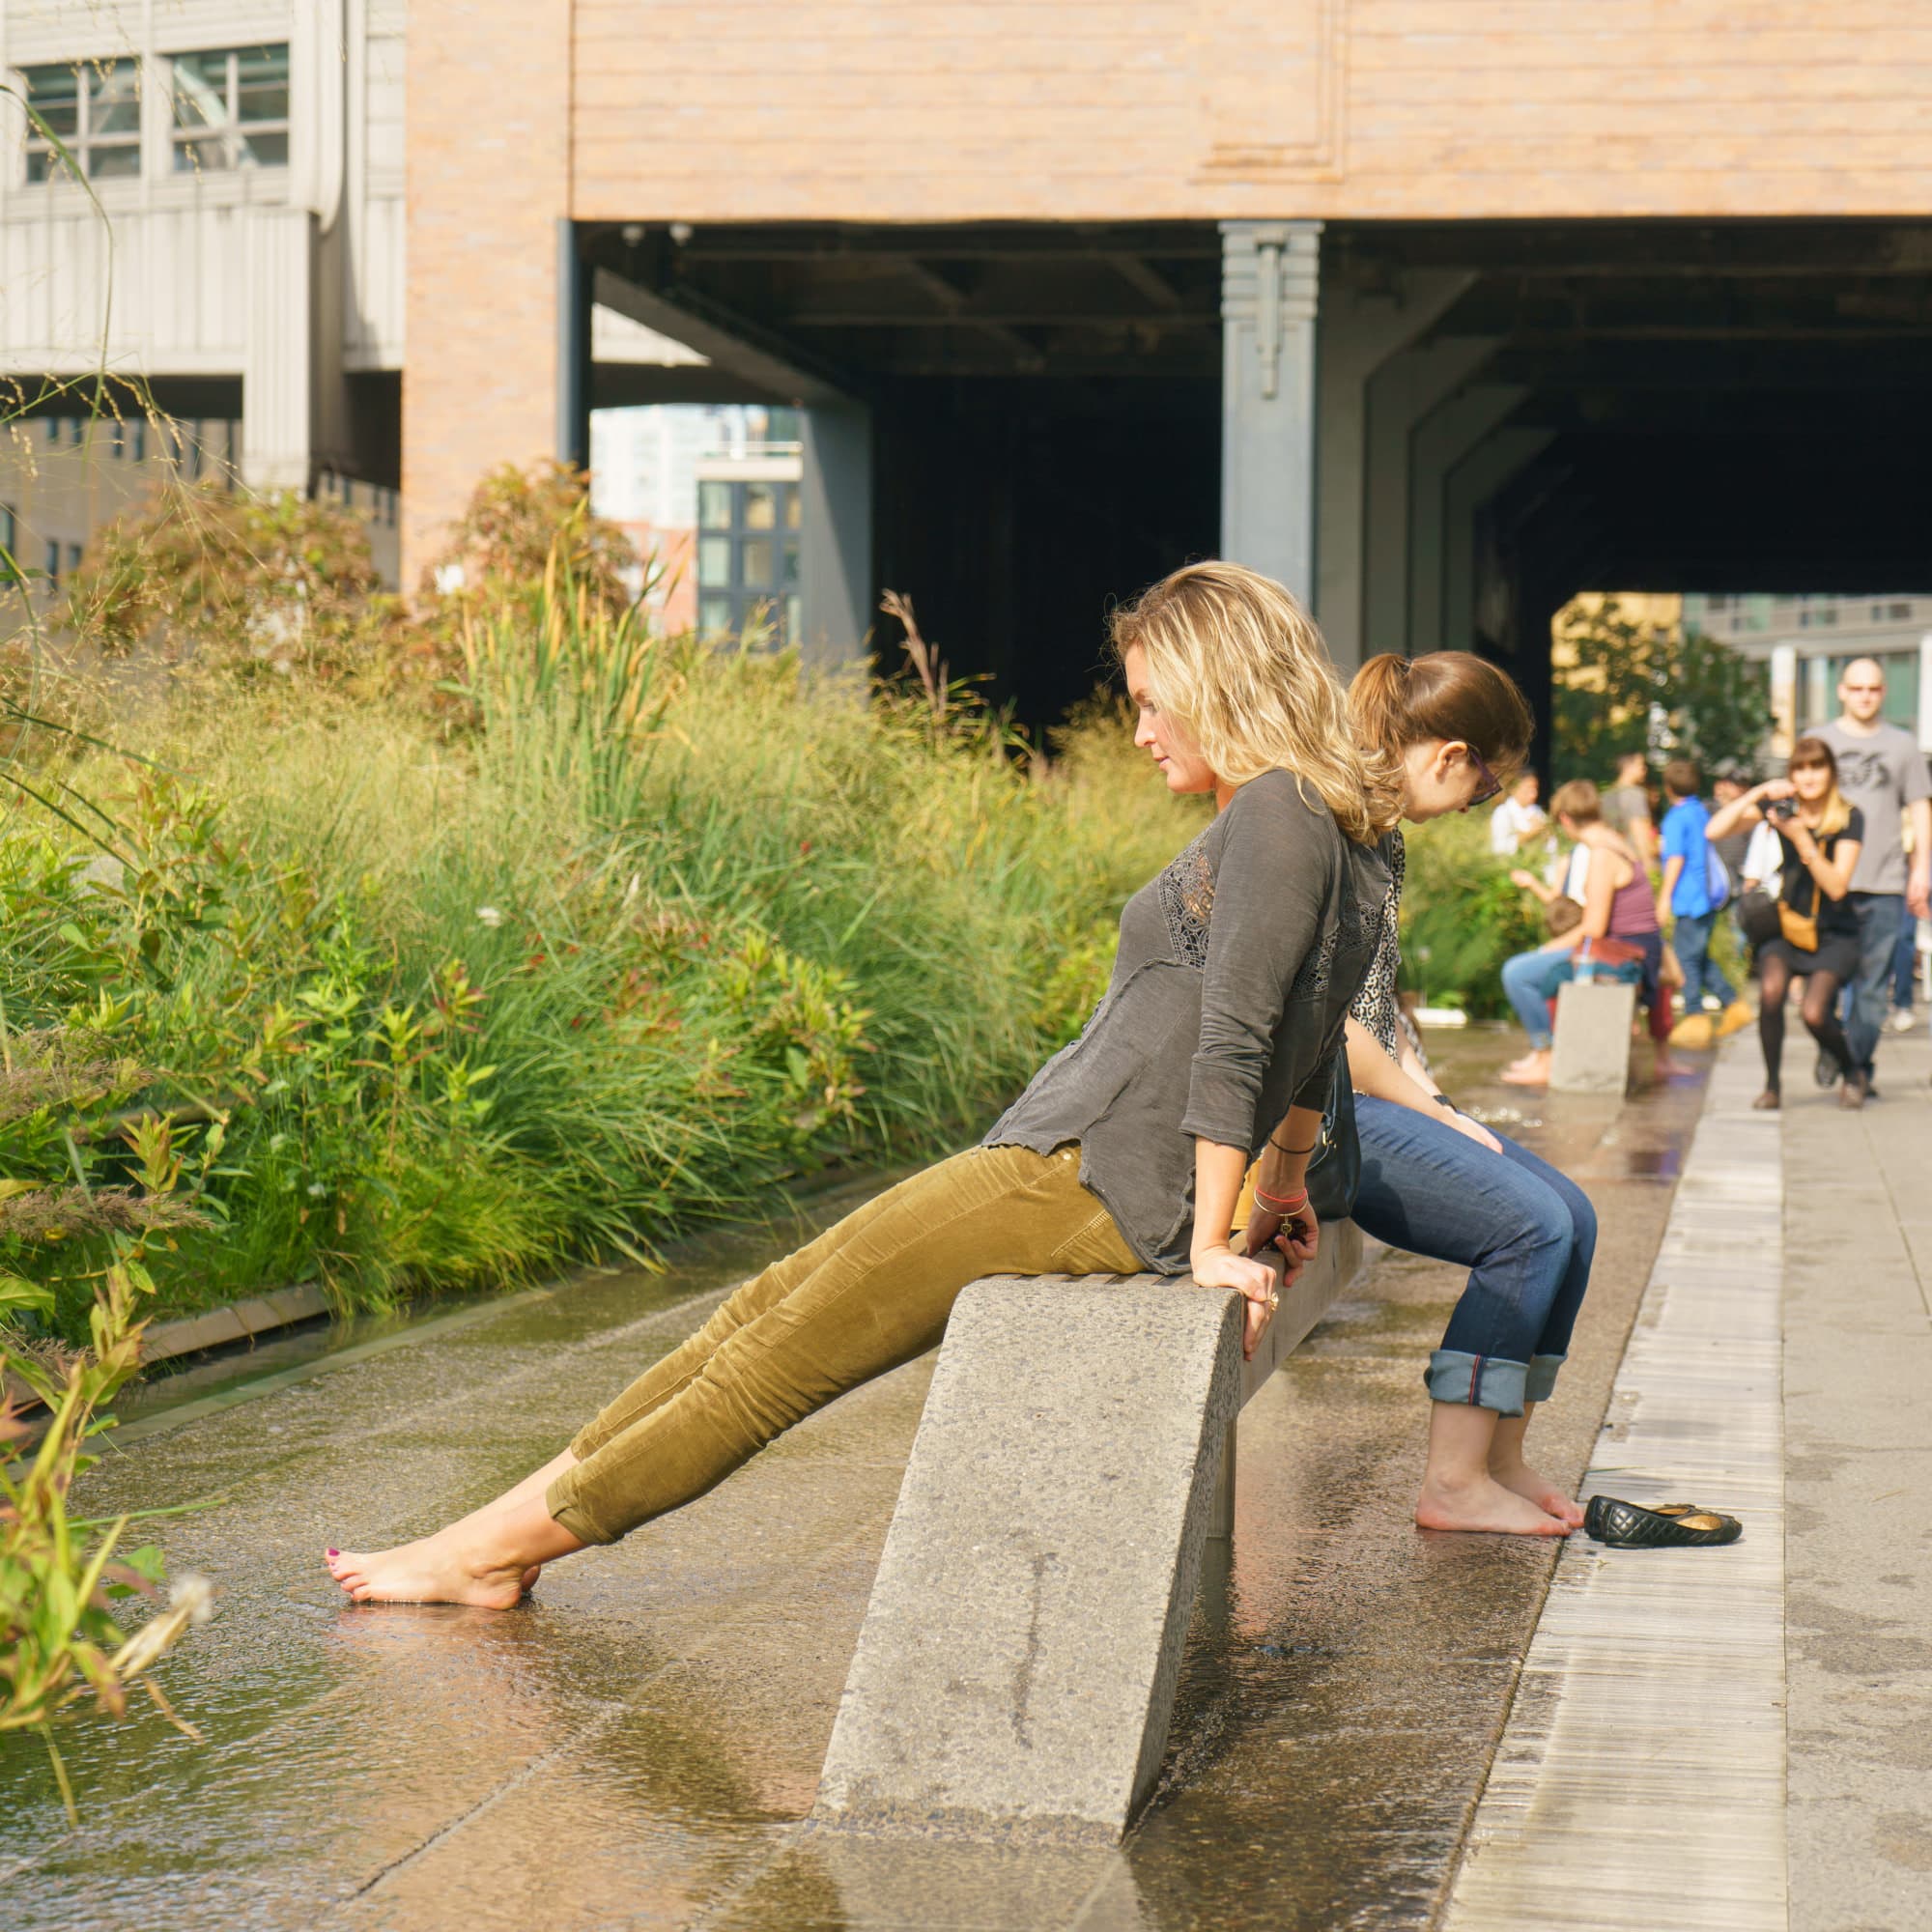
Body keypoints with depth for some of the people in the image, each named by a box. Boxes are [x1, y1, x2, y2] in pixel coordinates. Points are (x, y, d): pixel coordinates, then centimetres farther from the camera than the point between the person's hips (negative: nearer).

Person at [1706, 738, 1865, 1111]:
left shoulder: (1849, 818, -9)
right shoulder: (1781, 806, -3)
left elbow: (1837, 887, -19)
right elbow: (1715, 829, -14)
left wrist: (1801, 838, -28)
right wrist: (1759, 793, -23)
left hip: (1834, 933, -2)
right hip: (1786, 926, 2)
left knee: (1814, 1012, -22)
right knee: (1771, 990, -28)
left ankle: (1852, 1074, 9)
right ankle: (1772, 1084, -9)